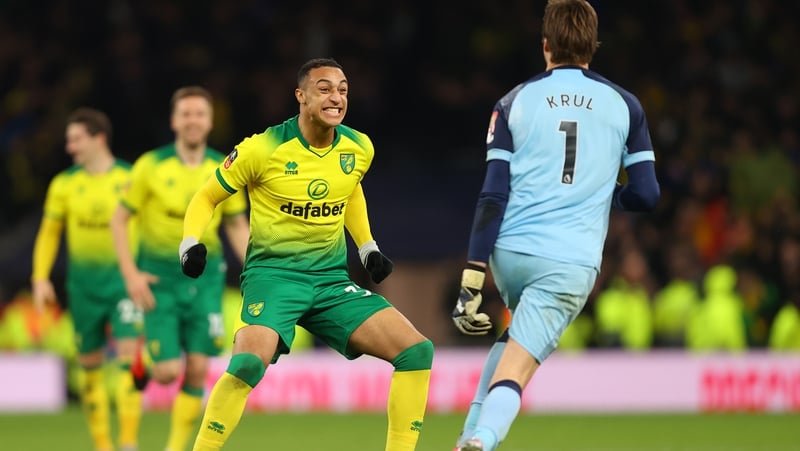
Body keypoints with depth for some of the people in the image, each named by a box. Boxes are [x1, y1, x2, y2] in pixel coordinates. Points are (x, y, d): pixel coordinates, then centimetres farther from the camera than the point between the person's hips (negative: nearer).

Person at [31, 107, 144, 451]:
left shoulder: (131, 179, -3)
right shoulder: (64, 184, 3)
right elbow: (49, 232, 10)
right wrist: (40, 278, 1)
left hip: (125, 281, -2)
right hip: (84, 286, 3)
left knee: (128, 357, -14)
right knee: (90, 365, 6)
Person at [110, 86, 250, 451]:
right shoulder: (151, 166, -7)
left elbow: (237, 227, 10)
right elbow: (119, 220, -1)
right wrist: (130, 273, -11)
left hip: (205, 279, 2)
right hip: (160, 279, -2)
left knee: (198, 370, -4)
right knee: (167, 372, -8)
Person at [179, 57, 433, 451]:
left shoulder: (359, 149, 2)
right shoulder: (263, 149, -12)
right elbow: (206, 198, 1)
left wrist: (368, 249, 20)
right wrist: (191, 245, -15)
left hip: (332, 278, 5)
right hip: (274, 273, -5)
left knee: (416, 350, -8)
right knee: (249, 362, -32)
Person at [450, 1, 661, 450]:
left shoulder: (514, 102, 5)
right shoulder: (624, 105, 5)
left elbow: (492, 199, -2)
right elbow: (646, 195, 4)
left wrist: (472, 281, -5)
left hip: (510, 251, 2)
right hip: (571, 263, -2)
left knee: (517, 336, 32)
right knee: (512, 373, -6)